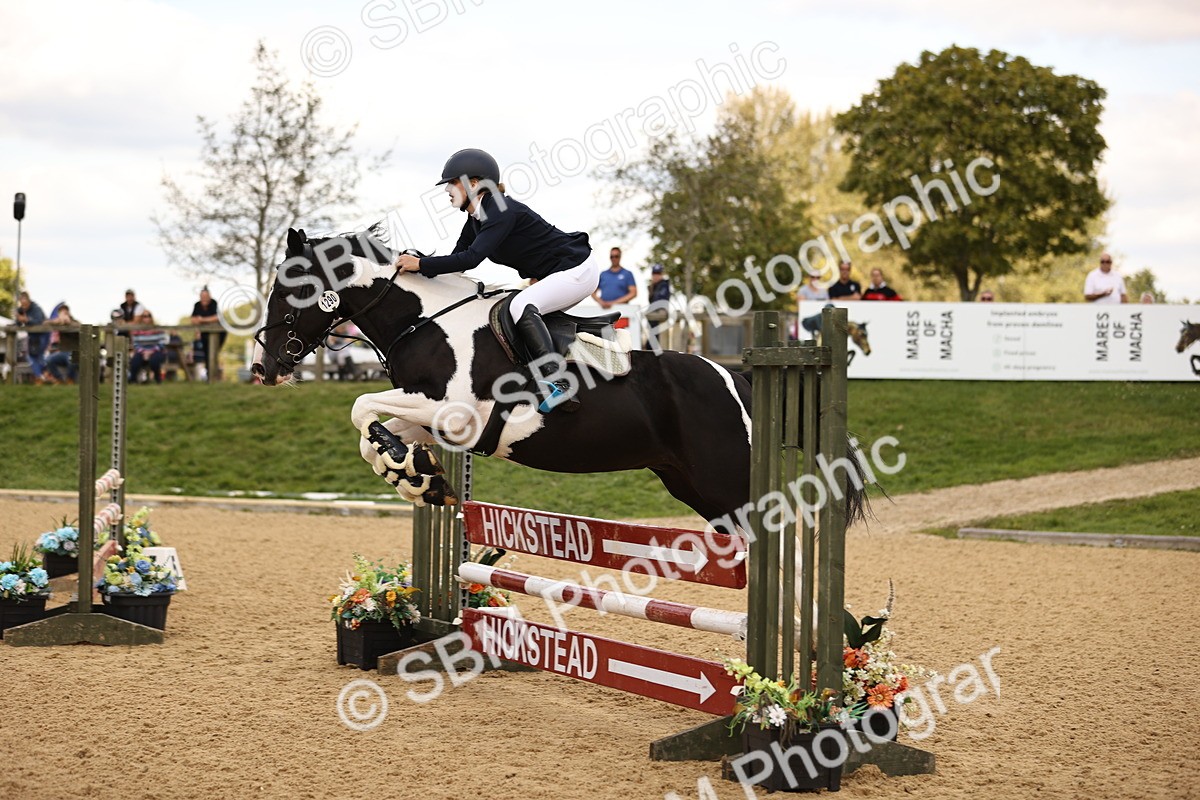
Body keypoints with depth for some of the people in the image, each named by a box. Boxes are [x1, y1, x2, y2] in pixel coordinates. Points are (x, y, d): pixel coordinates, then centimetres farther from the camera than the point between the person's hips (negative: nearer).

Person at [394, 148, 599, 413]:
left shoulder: (502, 211, -23)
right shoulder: (475, 221, 7)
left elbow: (471, 258, -33)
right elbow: (457, 258, 11)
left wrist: (421, 265, -31)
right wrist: (412, 265, -2)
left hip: (577, 269, -11)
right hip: (553, 277, 11)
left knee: (521, 306, -29)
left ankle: (557, 385, -38)